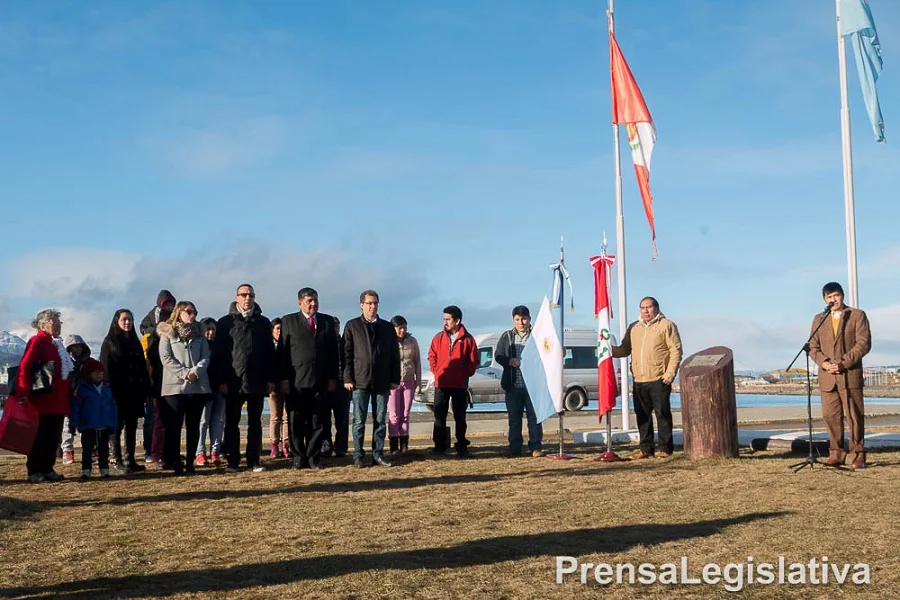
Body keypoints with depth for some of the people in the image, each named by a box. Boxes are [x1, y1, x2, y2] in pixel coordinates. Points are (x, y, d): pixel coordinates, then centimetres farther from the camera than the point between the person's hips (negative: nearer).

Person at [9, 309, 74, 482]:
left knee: (54, 436, 9)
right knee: (39, 436, -2)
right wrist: (23, 393, -24)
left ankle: (47, 468, 16)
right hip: (42, 398, -8)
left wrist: (69, 394, 18)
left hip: (58, 400, 8)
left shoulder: (57, 344, 19)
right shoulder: (37, 341, -7)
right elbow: (24, 367, -17)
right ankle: (34, 471, 4)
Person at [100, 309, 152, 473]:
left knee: (132, 426, 6)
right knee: (117, 426, -1)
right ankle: (118, 460, 3)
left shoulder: (135, 342, 15)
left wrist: (145, 389, 8)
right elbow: (105, 367, -6)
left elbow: (142, 367, 15)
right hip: (117, 391, -5)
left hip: (134, 391, 5)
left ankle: (130, 460, 10)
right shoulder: (110, 342, 0)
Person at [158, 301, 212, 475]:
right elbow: (166, 358, -5)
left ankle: (190, 462, 9)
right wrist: (185, 373, -13)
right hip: (175, 386, -3)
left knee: (193, 425, 5)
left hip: (198, 386, 3)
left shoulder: (199, 334, 16)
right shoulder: (168, 333, 5)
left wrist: (196, 372, -12)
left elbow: (206, 357, 7)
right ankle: (175, 462, 1)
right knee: (174, 425, -4)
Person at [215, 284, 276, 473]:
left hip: (257, 382, 2)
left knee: (255, 423, 6)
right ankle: (232, 462, 8)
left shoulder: (263, 322, 10)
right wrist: (221, 380, -8)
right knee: (232, 423, 3)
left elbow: (270, 352, 8)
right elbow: (219, 354, -1)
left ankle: (254, 461, 11)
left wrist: (270, 378, 1)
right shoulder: (225, 322, 4)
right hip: (233, 382, -1)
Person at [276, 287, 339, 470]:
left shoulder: (328, 321, 12)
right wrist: (283, 379, -7)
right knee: (296, 421, 2)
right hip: (296, 381, -2)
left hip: (320, 380, 2)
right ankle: (299, 457, 11)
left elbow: (333, 351, 11)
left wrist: (333, 377, 4)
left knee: (318, 422, 2)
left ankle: (314, 457, 10)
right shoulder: (288, 321, 5)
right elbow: (282, 352, 0)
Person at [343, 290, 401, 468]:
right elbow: (347, 353, 1)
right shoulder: (352, 326, 5)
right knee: (359, 421, 0)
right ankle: (358, 457, 5)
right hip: (360, 380, -2)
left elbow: (394, 355, 11)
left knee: (380, 420, 4)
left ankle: (378, 455, 10)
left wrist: (395, 379, 4)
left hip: (382, 381, 2)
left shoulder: (387, 327, 12)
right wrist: (348, 378, -7)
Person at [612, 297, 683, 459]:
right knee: (642, 415, 7)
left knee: (662, 414, -3)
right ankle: (646, 449, 14)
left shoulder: (666, 325, 1)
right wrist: (609, 349, -1)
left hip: (659, 380, -5)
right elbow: (625, 350, 19)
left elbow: (676, 350, -4)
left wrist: (670, 374, -12)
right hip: (639, 380, 5)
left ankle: (665, 448, 4)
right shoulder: (634, 328, 17)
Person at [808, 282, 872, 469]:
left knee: (855, 415, -2)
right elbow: (813, 346, 11)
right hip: (827, 376, 3)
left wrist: (843, 363, -13)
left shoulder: (857, 316, 5)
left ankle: (858, 455, 5)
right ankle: (836, 453, 8)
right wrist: (824, 363, -9)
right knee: (830, 416, 1)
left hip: (850, 374, -3)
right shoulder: (819, 319, 16)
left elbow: (863, 344, -5)